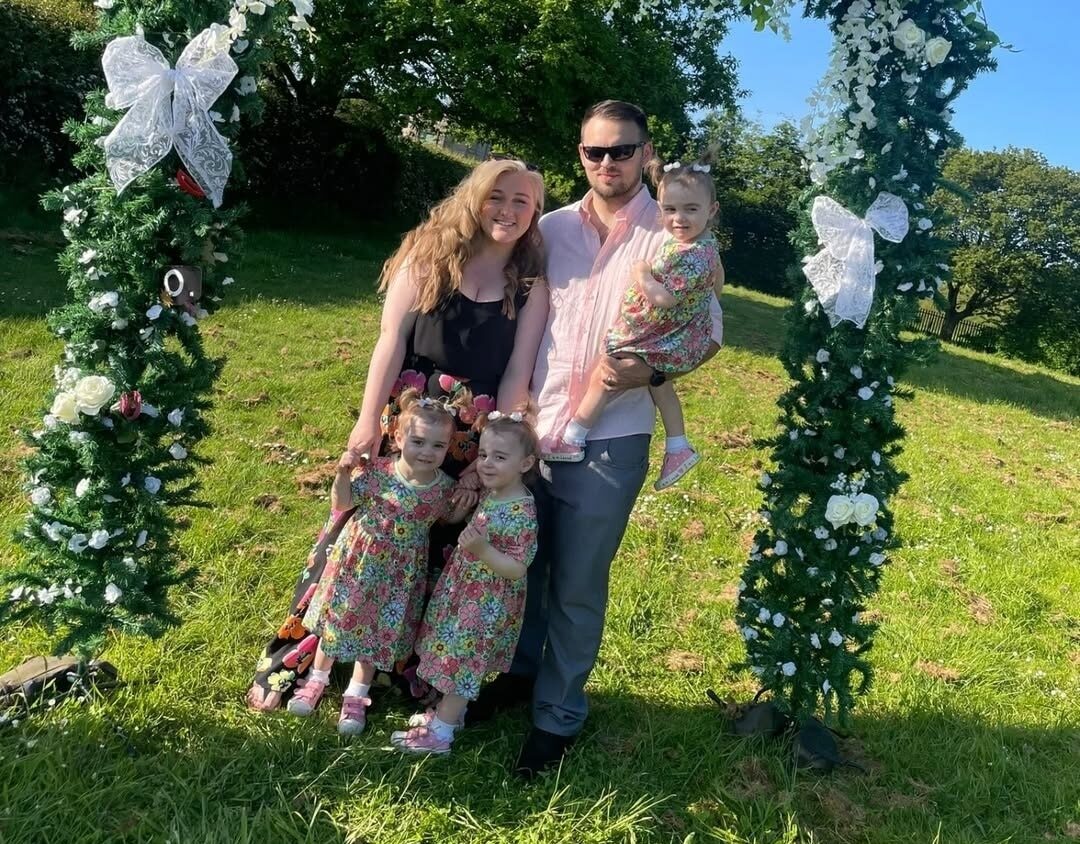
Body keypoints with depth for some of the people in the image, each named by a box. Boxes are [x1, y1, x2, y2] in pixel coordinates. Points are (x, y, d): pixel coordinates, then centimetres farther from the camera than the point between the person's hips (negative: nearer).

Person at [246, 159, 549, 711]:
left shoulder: (532, 289, 2)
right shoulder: (427, 258, 0)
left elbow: (518, 373, -3)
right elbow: (390, 344, -5)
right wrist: (369, 422, -12)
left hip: (473, 444, 1)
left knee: (441, 557, 12)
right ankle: (290, 658, 23)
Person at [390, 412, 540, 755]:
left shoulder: (522, 513, -26)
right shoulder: (490, 493, -1)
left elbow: (517, 569, -25)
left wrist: (482, 550, -36)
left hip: (487, 603, -8)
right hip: (465, 590, 8)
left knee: (462, 661, 4)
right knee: (455, 659, 22)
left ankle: (440, 733, 18)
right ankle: (448, 711, 40)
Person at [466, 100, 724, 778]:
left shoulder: (673, 237, -4)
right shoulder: (552, 228, 6)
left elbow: (708, 333, 0)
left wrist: (651, 372, -19)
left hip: (611, 440, -4)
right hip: (533, 427, 4)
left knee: (578, 584, 7)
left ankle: (558, 714, 26)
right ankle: (518, 672, 40)